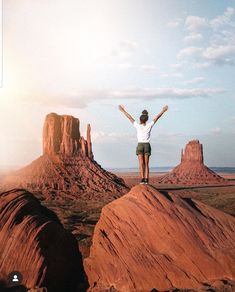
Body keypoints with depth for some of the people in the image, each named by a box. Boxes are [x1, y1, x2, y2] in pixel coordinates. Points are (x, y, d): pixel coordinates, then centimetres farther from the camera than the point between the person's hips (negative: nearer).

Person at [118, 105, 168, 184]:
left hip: (140, 145, -2)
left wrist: (123, 110, 10)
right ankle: (146, 179, -2)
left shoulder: (138, 126, -5)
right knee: (146, 164, 5)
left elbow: (129, 117, 3)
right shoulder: (149, 125, -1)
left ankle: (142, 179, -10)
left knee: (141, 164, -2)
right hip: (147, 145, 2)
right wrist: (163, 111, 17)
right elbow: (157, 117, 8)